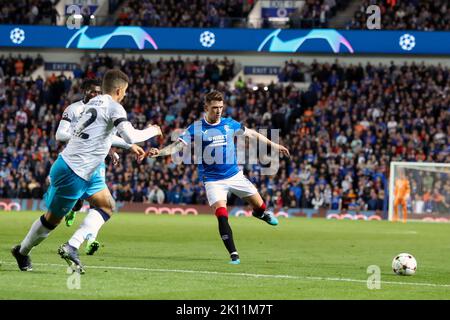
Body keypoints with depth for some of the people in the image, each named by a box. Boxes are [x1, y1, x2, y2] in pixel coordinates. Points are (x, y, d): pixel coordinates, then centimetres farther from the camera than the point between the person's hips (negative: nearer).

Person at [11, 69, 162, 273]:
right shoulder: (114, 108, -14)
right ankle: (22, 252, 13)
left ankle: (72, 247, 13)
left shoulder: (94, 102, 12)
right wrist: (152, 131, -5)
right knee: (54, 218, 4)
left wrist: (130, 146, 30)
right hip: (73, 173, -9)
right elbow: (130, 136, -24)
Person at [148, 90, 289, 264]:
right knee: (222, 215, -20)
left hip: (235, 175, 3)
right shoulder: (196, 128, -11)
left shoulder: (230, 124, -2)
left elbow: (251, 134, 12)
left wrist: (273, 144, 20)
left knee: (259, 206, 10)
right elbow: (178, 145, -17)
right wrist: (159, 152, -35)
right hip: (213, 180, -3)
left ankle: (261, 213, 50)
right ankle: (233, 254, -11)